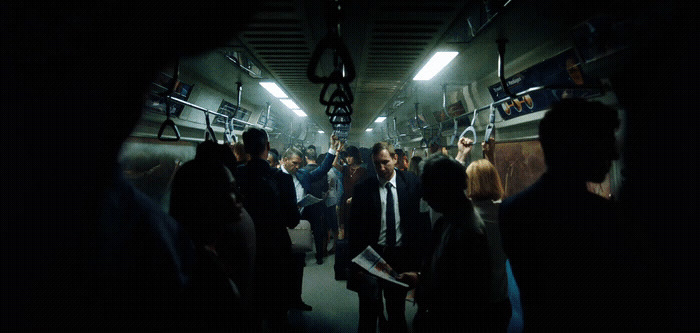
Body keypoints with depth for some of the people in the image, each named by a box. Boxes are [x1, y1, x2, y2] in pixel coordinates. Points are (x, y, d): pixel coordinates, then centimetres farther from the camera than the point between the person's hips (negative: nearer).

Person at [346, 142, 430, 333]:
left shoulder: (412, 183, -2)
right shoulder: (363, 188, -4)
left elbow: (422, 221, 0)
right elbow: (354, 228, -1)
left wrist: (420, 257, -4)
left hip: (402, 257, 1)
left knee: (397, 310, 16)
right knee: (369, 311, 4)